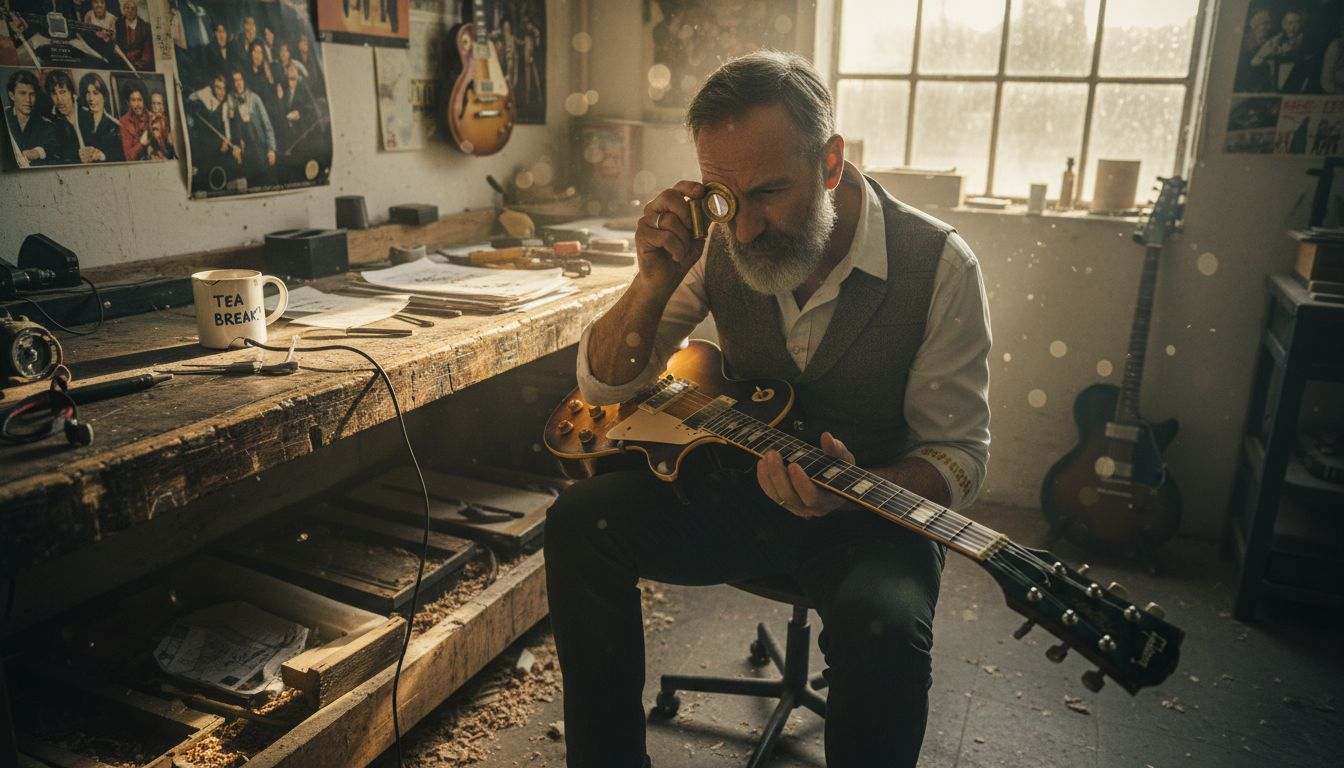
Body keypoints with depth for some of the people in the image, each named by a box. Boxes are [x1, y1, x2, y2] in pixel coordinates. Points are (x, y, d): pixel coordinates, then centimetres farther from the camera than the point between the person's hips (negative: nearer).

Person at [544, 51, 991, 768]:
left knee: (885, 628, -34)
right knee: (580, 519, -17)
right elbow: (602, 385, -3)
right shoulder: (719, 242, -7)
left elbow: (959, 454, -10)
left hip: (873, 515, -3)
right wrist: (656, 280, -23)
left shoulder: (938, 264, -16)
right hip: (738, 491, 4)